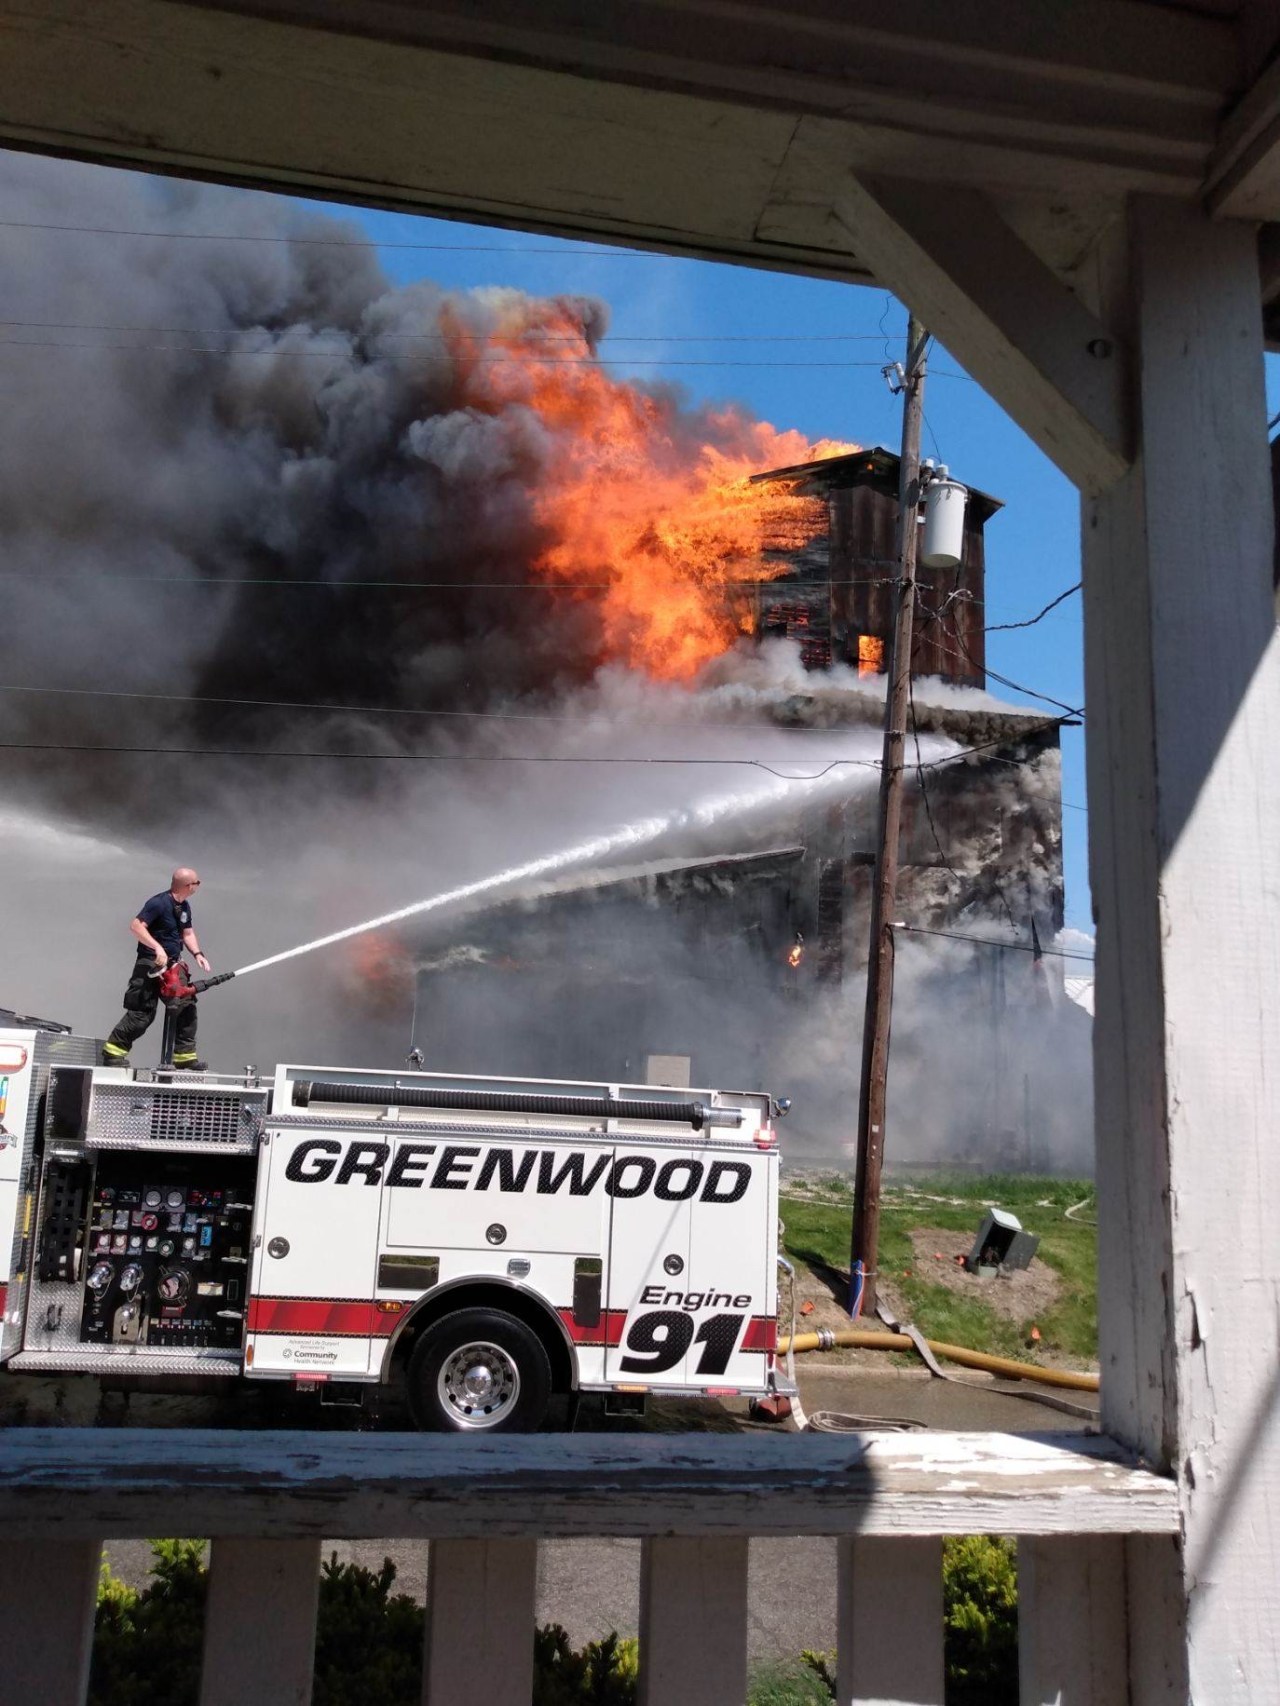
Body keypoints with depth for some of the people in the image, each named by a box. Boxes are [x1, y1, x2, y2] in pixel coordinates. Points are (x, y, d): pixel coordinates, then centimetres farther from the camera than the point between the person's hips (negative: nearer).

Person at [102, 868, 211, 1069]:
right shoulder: (159, 903, -17)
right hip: (151, 965, -9)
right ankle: (113, 1051, 6)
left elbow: (187, 933, 20)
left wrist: (197, 954, 4)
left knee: (186, 1008, 5)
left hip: (173, 965, 9)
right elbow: (136, 926, -22)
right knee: (142, 1013, -7)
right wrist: (157, 948, -30)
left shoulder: (184, 907, 10)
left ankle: (184, 1056, 12)